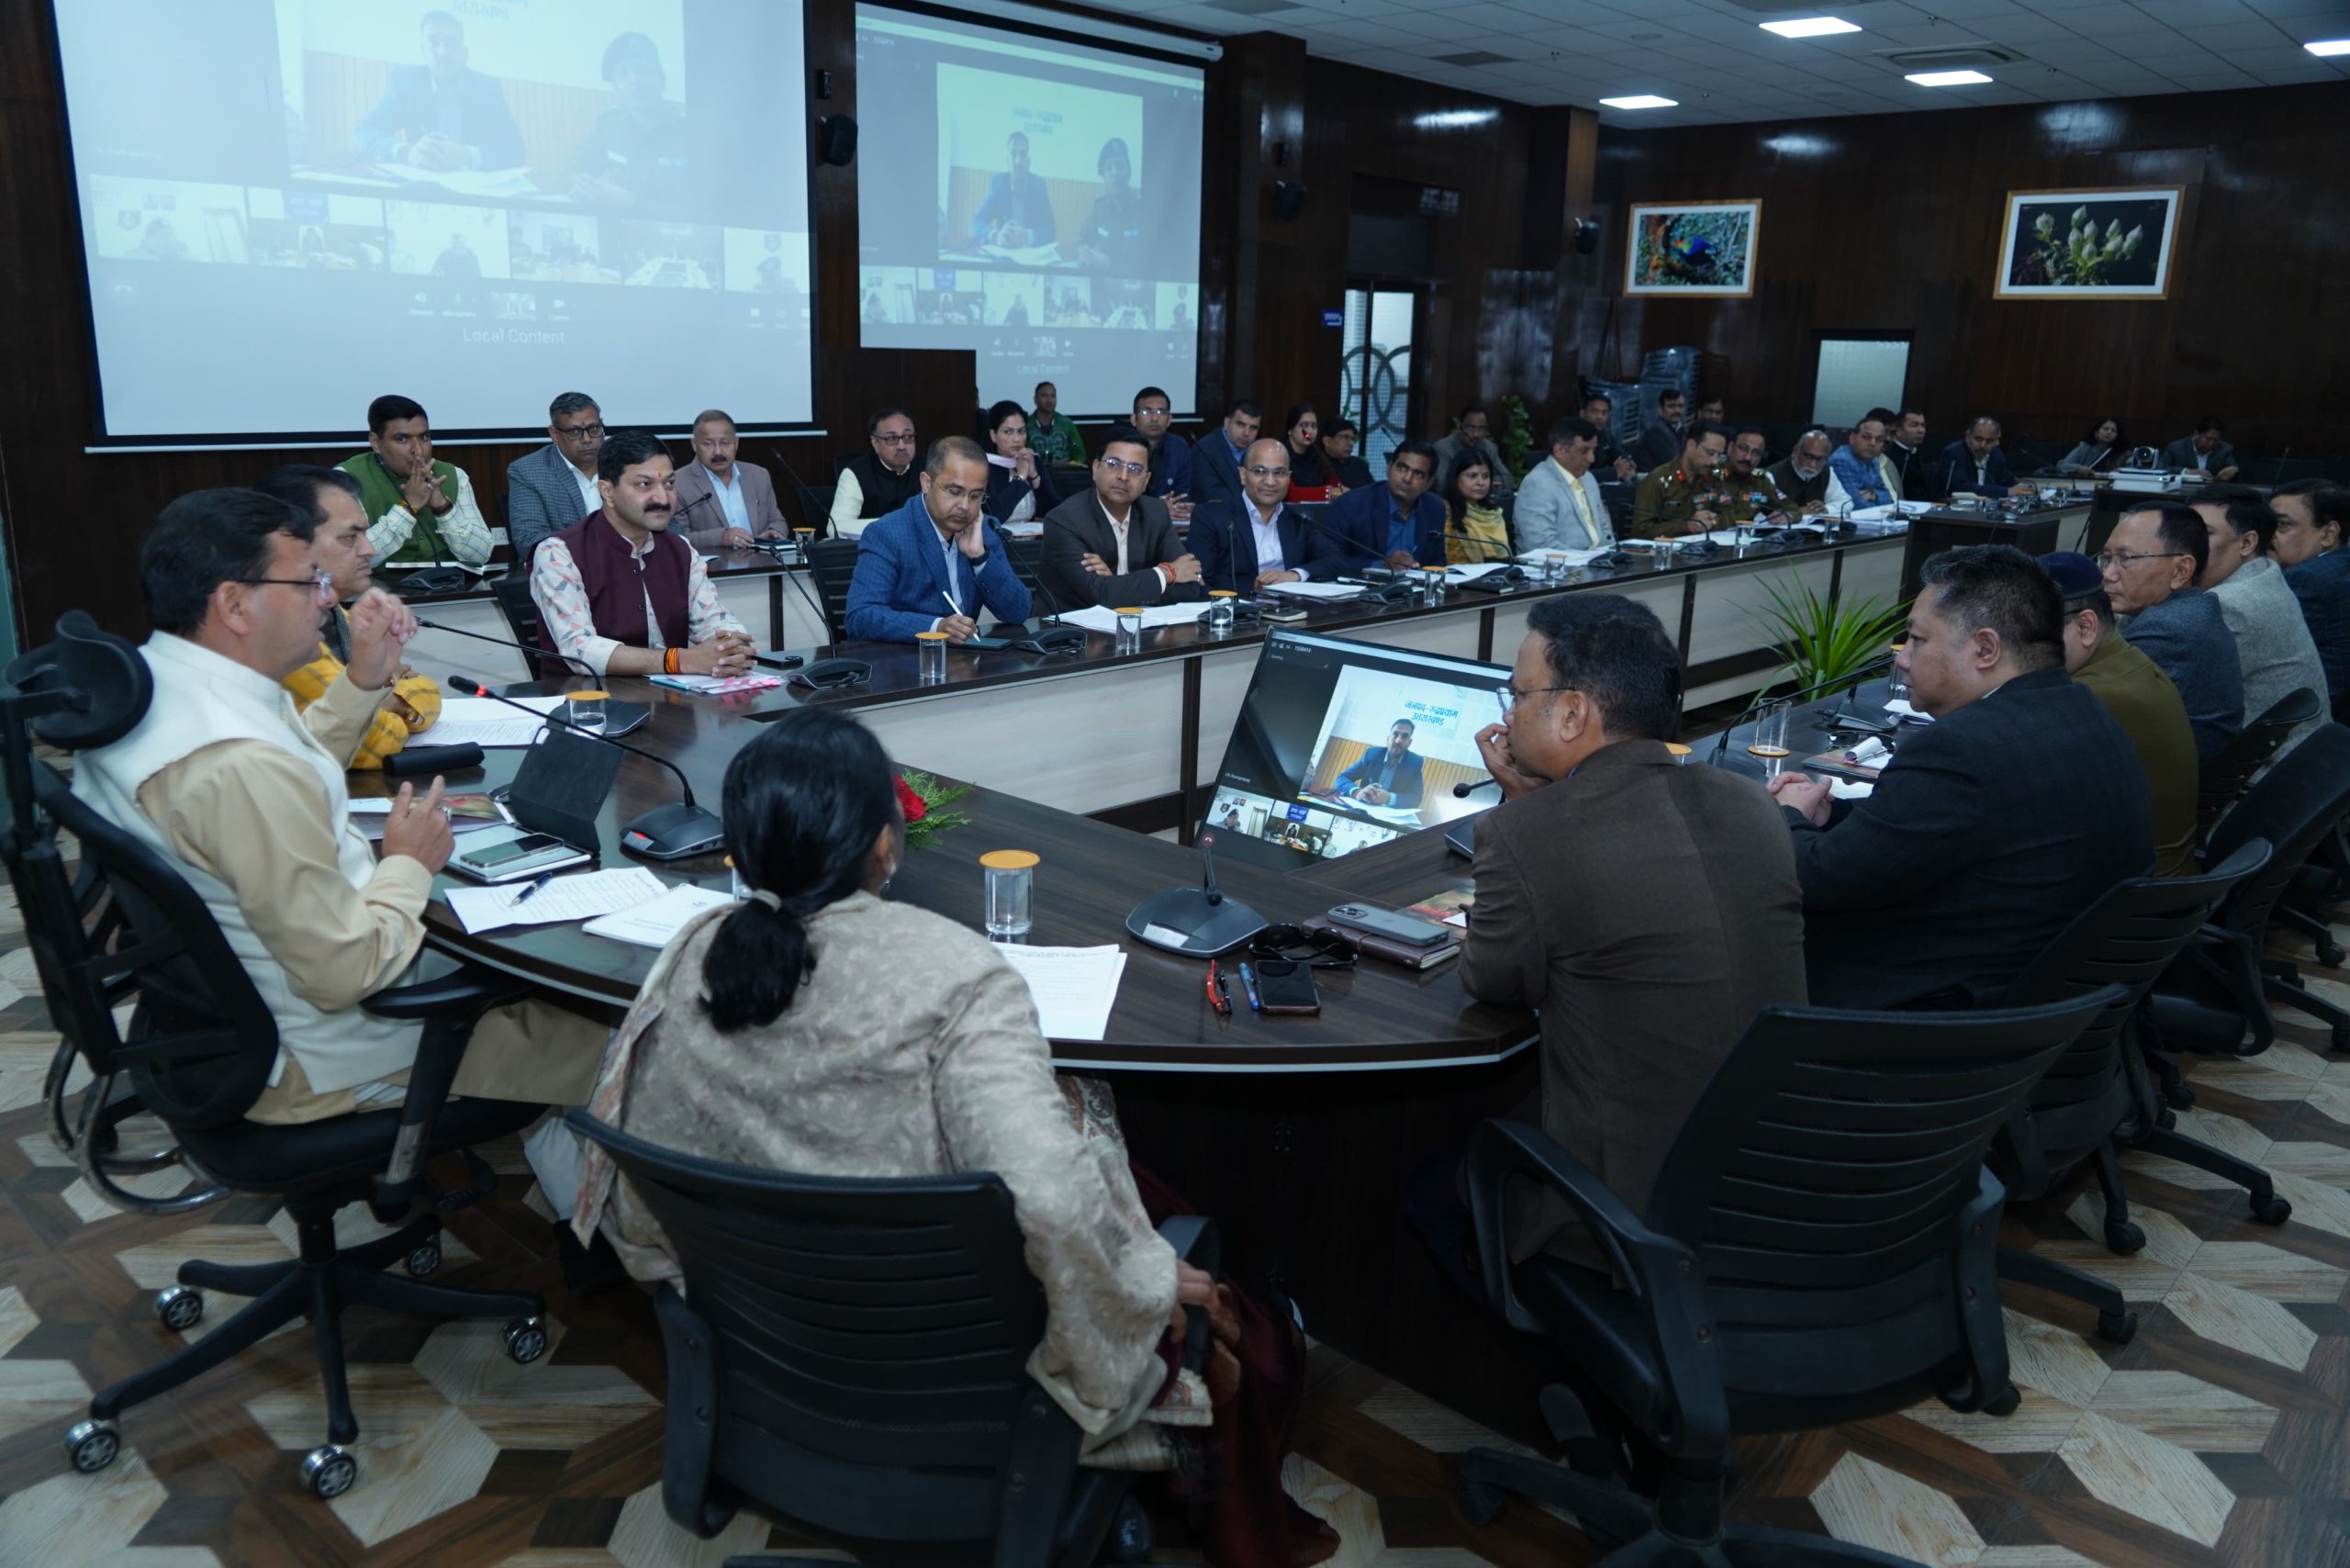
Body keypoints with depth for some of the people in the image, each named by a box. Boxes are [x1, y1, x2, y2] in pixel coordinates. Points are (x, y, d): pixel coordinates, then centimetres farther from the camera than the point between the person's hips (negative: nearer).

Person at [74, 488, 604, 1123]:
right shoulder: (244, 768, -35)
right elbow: (346, 975, -30)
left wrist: (365, 680, 2)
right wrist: (410, 866, -14)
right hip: (311, 1066, -10)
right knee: (592, 1034, -2)